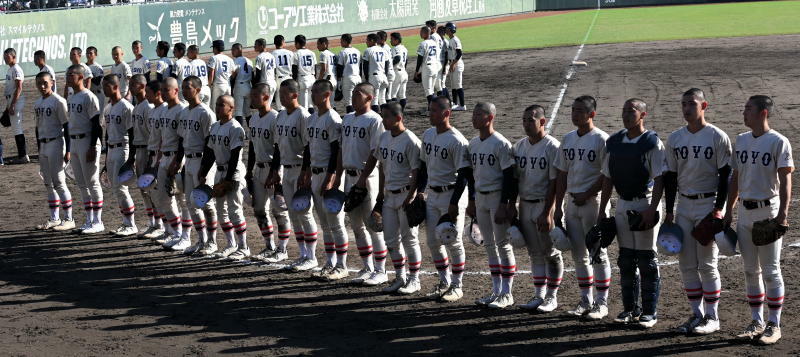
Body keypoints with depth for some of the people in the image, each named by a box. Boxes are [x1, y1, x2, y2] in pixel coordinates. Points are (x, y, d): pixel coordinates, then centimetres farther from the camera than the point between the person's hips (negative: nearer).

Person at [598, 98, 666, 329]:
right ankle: (630, 308, 18)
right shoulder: (614, 142, 9)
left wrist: (652, 210, -19)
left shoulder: (652, 143, -9)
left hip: (645, 204, -6)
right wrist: (602, 210, 10)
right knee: (626, 260, 10)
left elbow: (659, 180, -12)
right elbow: (607, 178, 13)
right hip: (623, 205, 6)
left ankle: (650, 311, 4)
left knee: (646, 260, -2)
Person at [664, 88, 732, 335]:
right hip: (684, 205, 5)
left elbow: (725, 175, -6)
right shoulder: (675, 138, 8)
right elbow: (670, 176, 12)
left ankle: (712, 317, 6)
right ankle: (697, 314, 15)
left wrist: (719, 208, -12)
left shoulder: (717, 137, -7)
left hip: (708, 204, -5)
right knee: (687, 263, 6)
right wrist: (669, 210, 8)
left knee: (707, 263, -3)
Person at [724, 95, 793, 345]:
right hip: (745, 212, 6)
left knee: (771, 270, -1)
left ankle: (774, 325, 5)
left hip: (768, 211, -6)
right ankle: (757, 322, 19)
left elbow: (785, 179, -13)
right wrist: (728, 211, 14)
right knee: (751, 270, 10)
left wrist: (783, 213, -22)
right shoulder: (741, 140, 11)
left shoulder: (778, 142, -9)